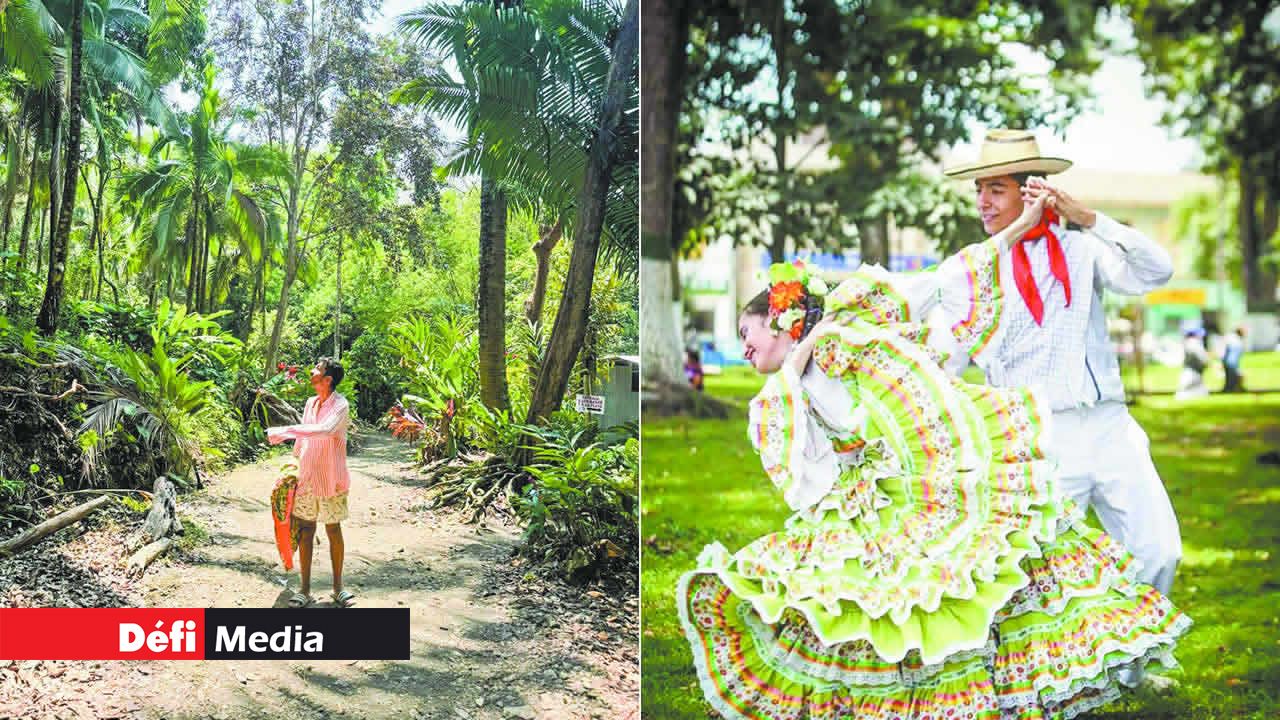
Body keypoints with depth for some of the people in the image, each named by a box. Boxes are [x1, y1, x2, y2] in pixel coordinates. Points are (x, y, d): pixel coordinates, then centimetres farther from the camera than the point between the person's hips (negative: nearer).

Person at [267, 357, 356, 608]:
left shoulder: (340, 406, -15)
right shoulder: (310, 403, 7)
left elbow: (324, 430, -33)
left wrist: (285, 431, -34)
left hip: (331, 479, -5)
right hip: (307, 477, 5)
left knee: (333, 530, 6)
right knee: (306, 530, 4)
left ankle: (338, 587, 17)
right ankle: (305, 589, 9)